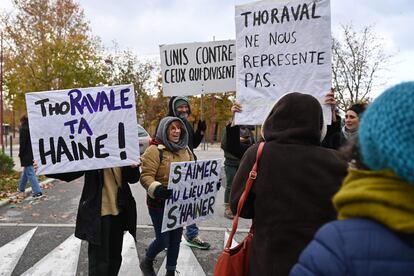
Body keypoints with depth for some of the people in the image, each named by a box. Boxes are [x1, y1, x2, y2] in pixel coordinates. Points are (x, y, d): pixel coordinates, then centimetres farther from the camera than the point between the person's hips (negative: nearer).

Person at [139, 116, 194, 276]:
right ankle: (147, 262, 33)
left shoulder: (185, 150, 7)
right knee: (163, 240, 1)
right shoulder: (155, 150, -14)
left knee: (176, 239, 14)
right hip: (160, 203, -6)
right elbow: (146, 176, -19)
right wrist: (156, 189, -37)